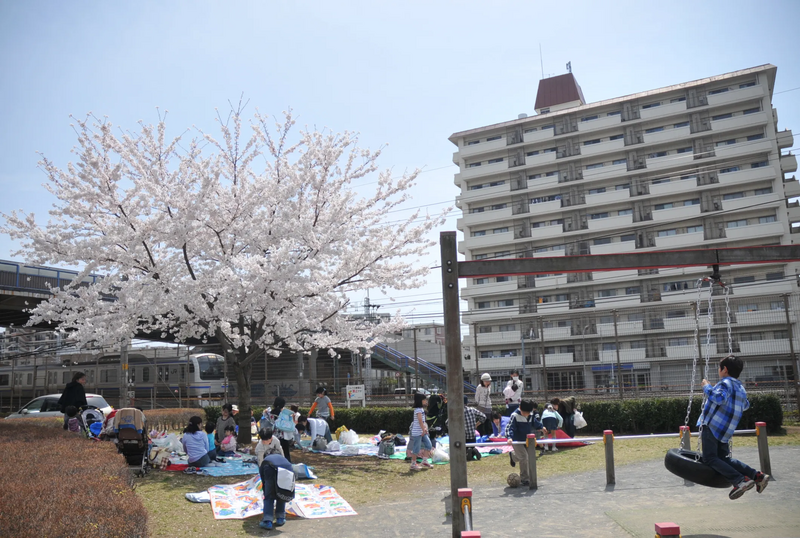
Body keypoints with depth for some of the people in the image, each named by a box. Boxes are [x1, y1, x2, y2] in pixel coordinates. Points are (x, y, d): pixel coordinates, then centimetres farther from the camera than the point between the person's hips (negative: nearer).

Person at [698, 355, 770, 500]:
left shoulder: (726, 383, -9)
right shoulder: (741, 389, 20)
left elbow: (719, 398, -29)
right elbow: (745, 405, 38)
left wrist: (707, 387, -17)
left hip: (711, 427, -9)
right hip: (725, 432, 9)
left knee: (710, 459, -9)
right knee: (724, 459, 15)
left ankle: (740, 481, -22)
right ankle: (758, 476, 5)